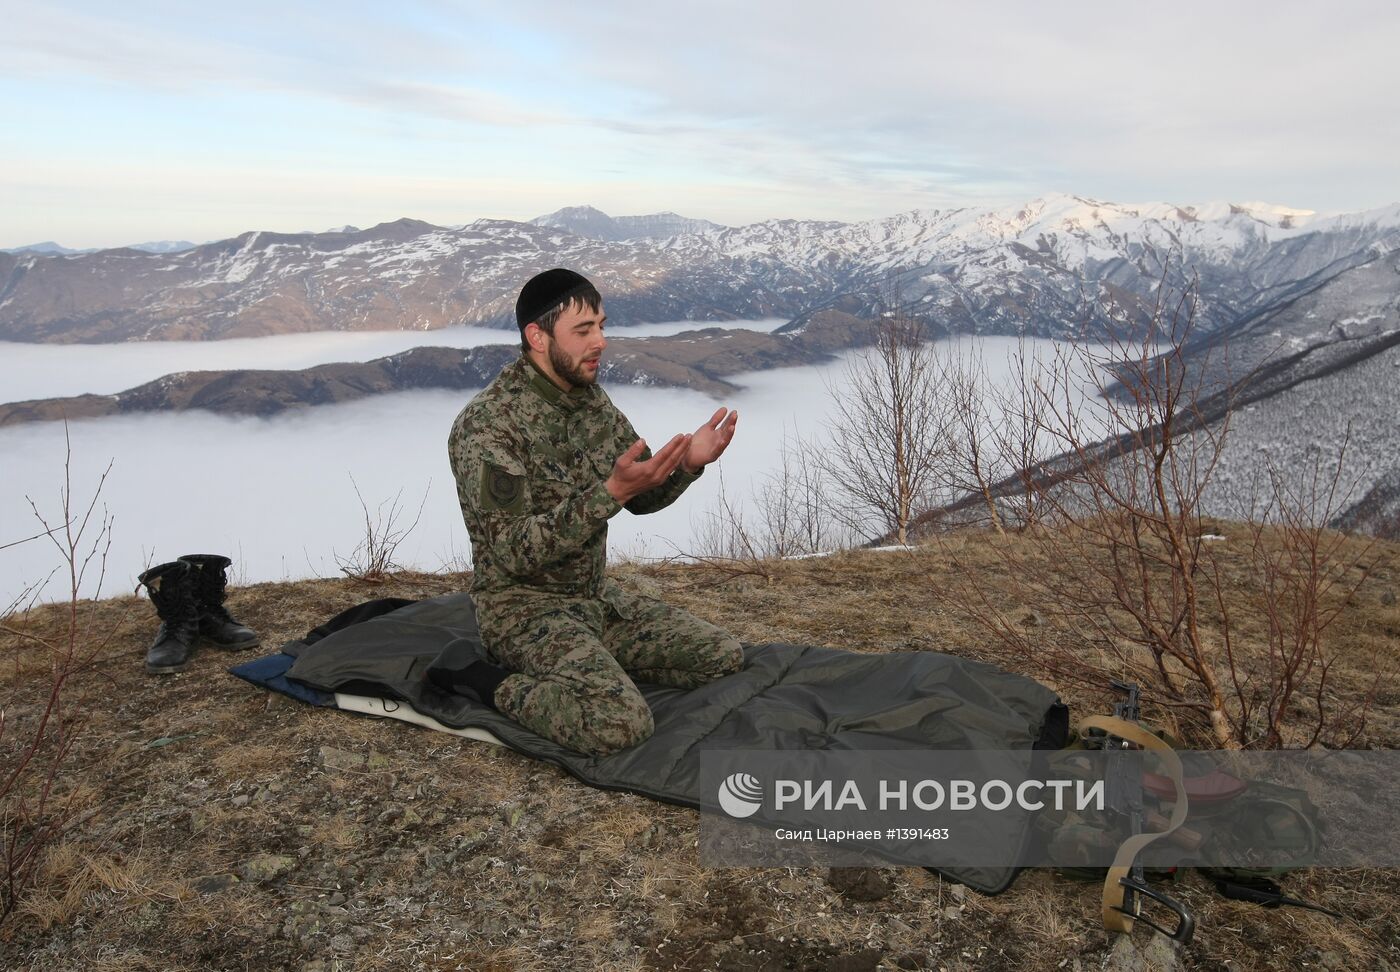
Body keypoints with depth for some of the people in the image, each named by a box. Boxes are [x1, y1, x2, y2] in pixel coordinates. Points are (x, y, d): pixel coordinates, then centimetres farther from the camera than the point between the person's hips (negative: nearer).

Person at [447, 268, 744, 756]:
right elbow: (515, 551, -26)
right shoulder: (488, 424, -21)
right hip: (524, 606, -8)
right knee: (621, 723, -29)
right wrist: (610, 492, -33)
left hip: (596, 597, 8)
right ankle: (494, 684, -5)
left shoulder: (592, 400, 4)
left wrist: (686, 464, -11)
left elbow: (643, 496, 11)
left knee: (723, 657, 3)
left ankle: (587, 668, 12)